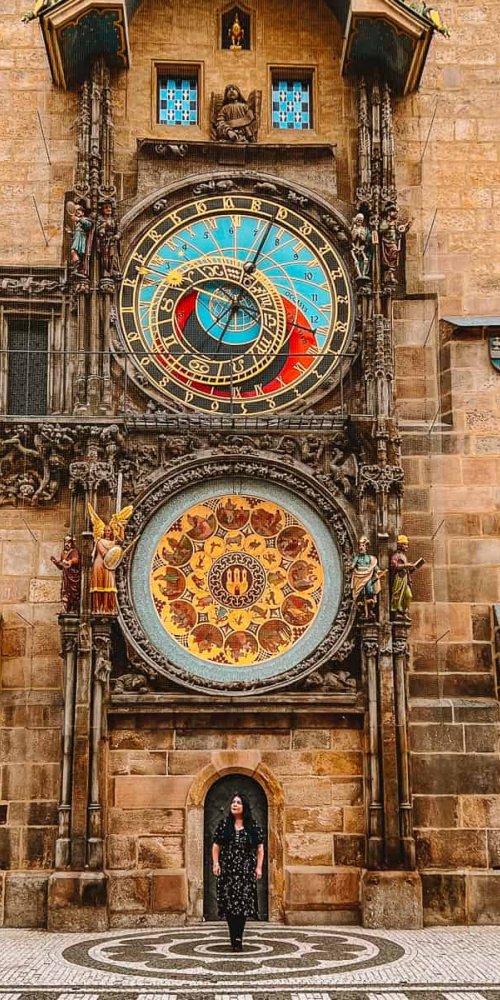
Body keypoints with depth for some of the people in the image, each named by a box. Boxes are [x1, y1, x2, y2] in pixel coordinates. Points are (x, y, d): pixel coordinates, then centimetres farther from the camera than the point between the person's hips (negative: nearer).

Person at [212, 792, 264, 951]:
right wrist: (215, 863, -4)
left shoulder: (253, 826, 4)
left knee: (244, 903, -3)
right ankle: (235, 939, 2)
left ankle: (237, 938, 3)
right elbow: (216, 846, 8)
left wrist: (259, 867, -2)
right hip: (227, 870, 0)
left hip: (246, 871, 0)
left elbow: (260, 848, 6)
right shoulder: (224, 824, 6)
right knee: (229, 903, -3)